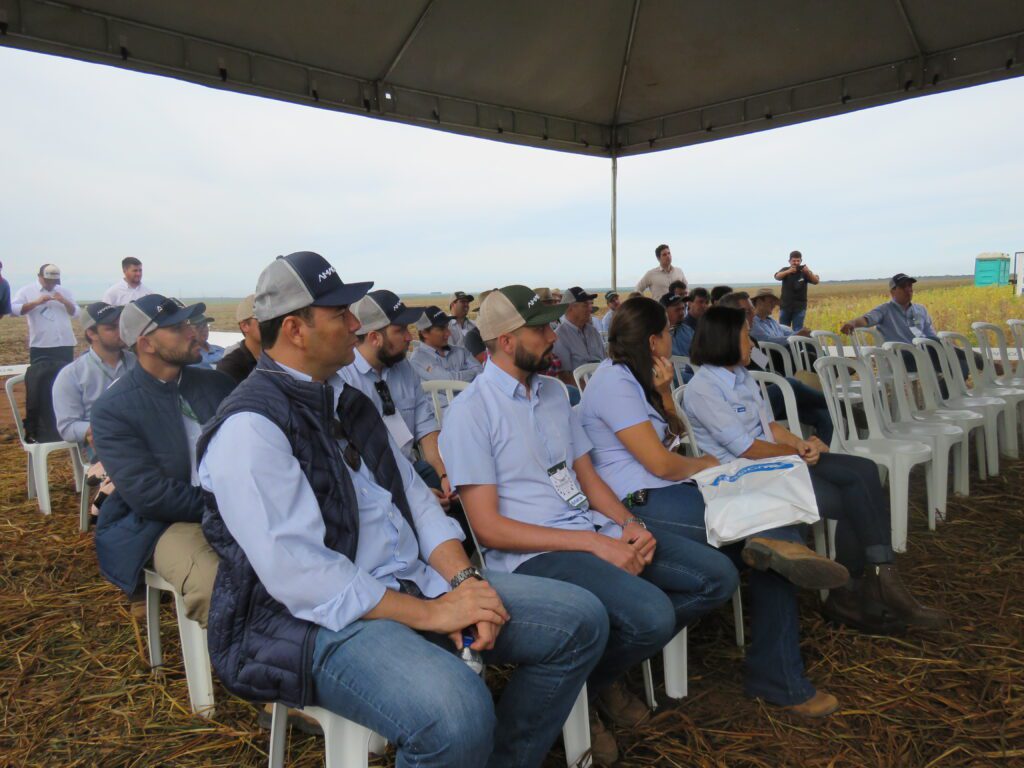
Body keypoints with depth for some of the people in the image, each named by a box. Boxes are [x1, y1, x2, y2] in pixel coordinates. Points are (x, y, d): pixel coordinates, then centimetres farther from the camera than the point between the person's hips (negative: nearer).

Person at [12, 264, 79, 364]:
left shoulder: (64, 291, 13)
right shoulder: (26, 291, 2)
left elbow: (76, 313, 10)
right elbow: (13, 310, -9)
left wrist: (65, 301, -7)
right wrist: (36, 302, -15)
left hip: (65, 344, 3)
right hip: (40, 346, -3)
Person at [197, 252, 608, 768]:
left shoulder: (347, 402, 14)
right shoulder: (250, 427, -13)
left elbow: (414, 497, 11)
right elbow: (298, 572, -21)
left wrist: (462, 577, -5)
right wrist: (427, 613, -18)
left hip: (413, 584, 8)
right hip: (321, 618, -8)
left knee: (580, 620, 1)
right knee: (458, 716, -36)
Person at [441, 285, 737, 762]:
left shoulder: (553, 391, 13)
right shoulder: (470, 412, -11)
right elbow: (488, 527, -15)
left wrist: (628, 525, -4)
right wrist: (593, 543, -19)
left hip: (596, 531, 8)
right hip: (532, 554, -8)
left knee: (717, 577, 0)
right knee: (652, 615, -29)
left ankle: (607, 670, 14)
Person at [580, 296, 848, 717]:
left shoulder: (629, 377, 19)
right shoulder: (613, 382, -11)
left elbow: (674, 435, 23)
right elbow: (661, 463, -14)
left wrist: (663, 393, 6)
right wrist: (703, 464, 5)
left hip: (666, 496, 9)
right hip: (643, 507, -9)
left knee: (772, 545, -8)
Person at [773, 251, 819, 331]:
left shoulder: (804, 272, 0)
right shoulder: (785, 270, 2)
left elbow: (816, 281, -12)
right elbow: (777, 277, -19)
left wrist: (808, 272, -32)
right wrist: (788, 271, -38)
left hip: (799, 307, -1)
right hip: (785, 306, 1)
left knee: (798, 331, 0)